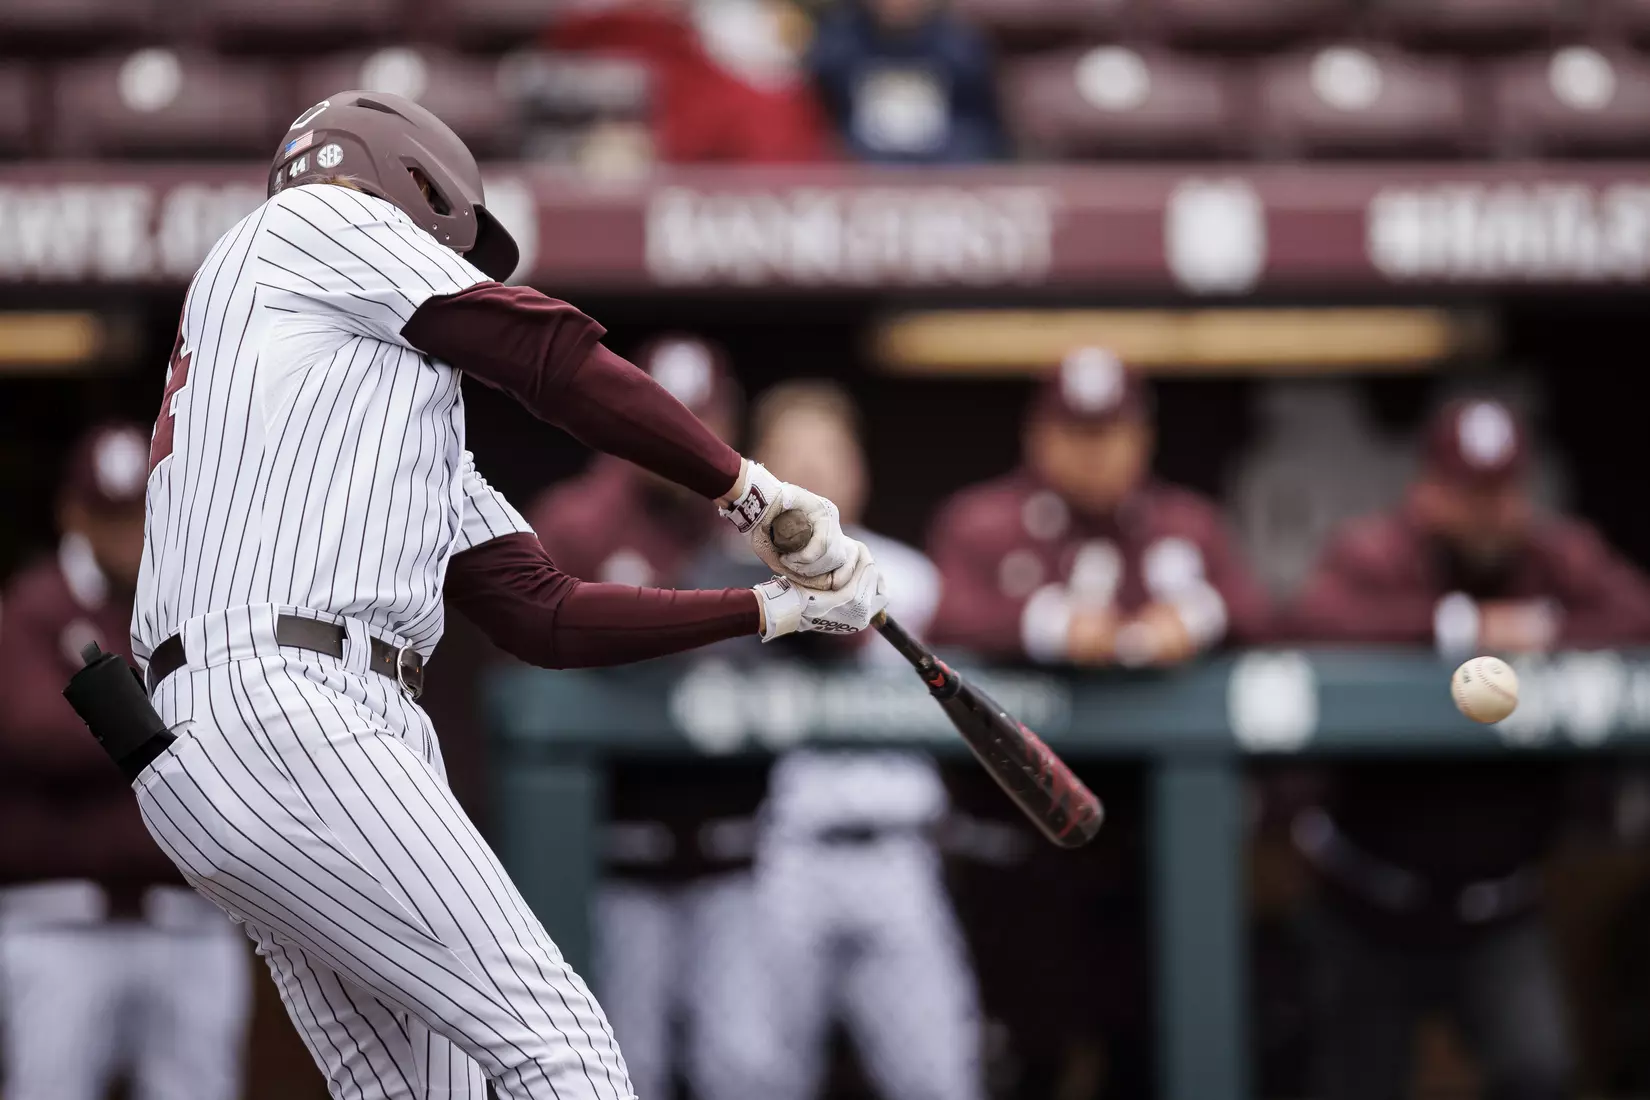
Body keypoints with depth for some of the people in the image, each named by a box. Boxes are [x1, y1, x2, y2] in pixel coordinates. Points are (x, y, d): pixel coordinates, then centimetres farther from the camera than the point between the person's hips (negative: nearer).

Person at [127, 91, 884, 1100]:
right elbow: (549, 355, 1)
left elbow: (545, 616, 25)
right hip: (281, 721, -9)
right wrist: (750, 489, 6)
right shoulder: (313, 221, 10)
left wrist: (777, 608, 25)